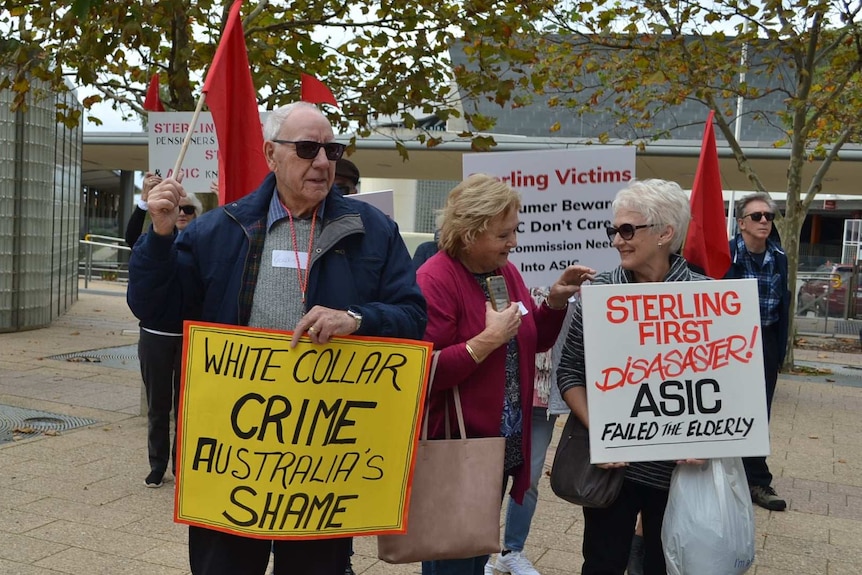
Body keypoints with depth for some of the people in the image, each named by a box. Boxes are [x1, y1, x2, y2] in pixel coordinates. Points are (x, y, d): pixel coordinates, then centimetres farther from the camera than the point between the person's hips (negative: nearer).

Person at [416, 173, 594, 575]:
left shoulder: (504, 270, 6)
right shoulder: (434, 280, -19)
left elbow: (533, 342, 15)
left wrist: (556, 300, 0)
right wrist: (489, 339, -27)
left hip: (504, 446, 8)